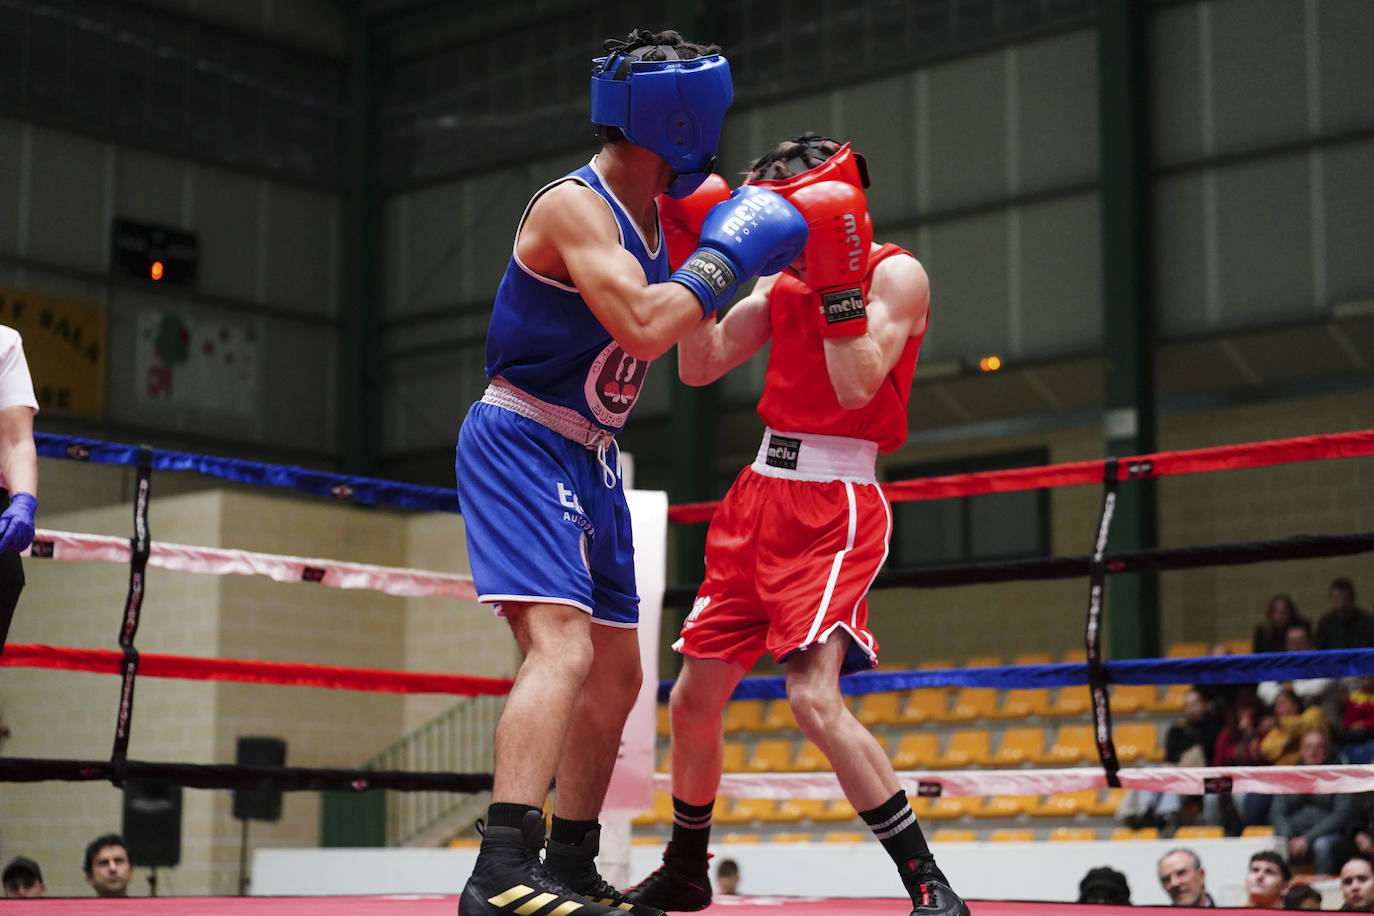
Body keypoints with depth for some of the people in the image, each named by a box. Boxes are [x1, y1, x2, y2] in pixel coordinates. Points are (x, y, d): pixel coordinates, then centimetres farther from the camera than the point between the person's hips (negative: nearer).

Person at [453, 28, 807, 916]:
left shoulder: (652, 212, 11)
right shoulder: (575, 205, -17)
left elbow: (691, 354, 24)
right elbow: (643, 329, -29)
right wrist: (725, 256, -17)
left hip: (588, 459, 10)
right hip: (521, 443, -10)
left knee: (616, 673, 13)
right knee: (564, 646, -25)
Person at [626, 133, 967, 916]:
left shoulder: (896, 274, -6)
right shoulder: (783, 283, 14)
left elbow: (857, 386, -19)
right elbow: (699, 366, 8)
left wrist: (837, 278, -20)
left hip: (834, 507, -7)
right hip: (760, 496, 7)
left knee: (815, 696, -24)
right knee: (695, 697, 10)